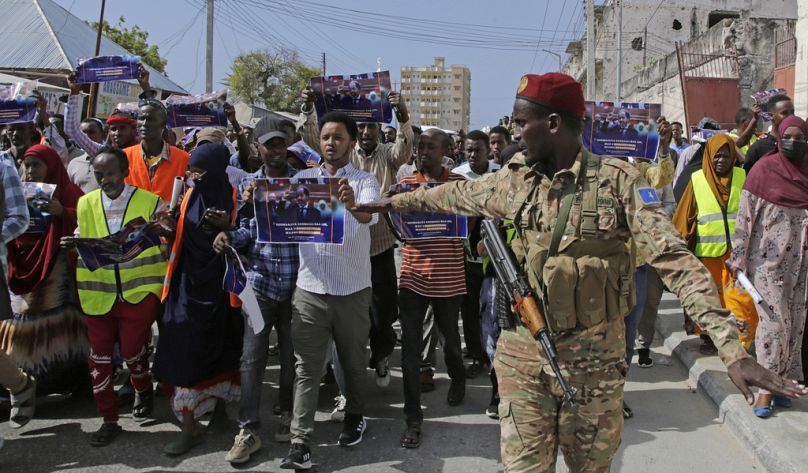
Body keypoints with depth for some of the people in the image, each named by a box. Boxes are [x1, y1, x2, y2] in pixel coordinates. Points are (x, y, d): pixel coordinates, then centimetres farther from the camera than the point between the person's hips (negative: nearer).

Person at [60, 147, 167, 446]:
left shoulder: (149, 202, -4)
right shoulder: (86, 203, 6)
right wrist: (75, 243, -7)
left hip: (137, 293, -3)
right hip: (98, 295, 3)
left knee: (132, 351, 5)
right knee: (99, 357, 7)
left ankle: (143, 391, 39)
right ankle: (109, 421, 23)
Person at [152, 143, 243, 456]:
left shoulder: (233, 199, -7)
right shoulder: (190, 197, 4)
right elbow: (181, 238, 13)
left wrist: (227, 228, -24)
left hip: (218, 285, -3)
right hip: (189, 283, 3)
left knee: (219, 348, 10)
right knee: (184, 352, 1)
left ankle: (219, 404, 31)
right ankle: (190, 427, 12)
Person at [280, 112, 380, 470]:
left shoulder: (364, 180, -3)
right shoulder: (303, 178, 6)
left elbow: (370, 216, -23)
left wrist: (352, 204, -46)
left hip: (353, 289, -1)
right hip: (309, 287, 1)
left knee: (353, 360, 15)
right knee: (306, 367, 1)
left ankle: (355, 416, 37)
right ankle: (300, 442, 4)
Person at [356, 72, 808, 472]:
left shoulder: (619, 180, -11)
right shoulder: (515, 181, 1)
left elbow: (677, 261, -17)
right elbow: (456, 194, 19)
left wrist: (732, 349, -25)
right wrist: (393, 202, 30)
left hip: (594, 357, -2)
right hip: (523, 353, 3)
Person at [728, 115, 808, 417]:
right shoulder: (764, 170, -4)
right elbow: (745, 216, -4)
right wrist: (738, 258, -6)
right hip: (769, 259, -4)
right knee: (775, 322, -6)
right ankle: (766, 388, 5)